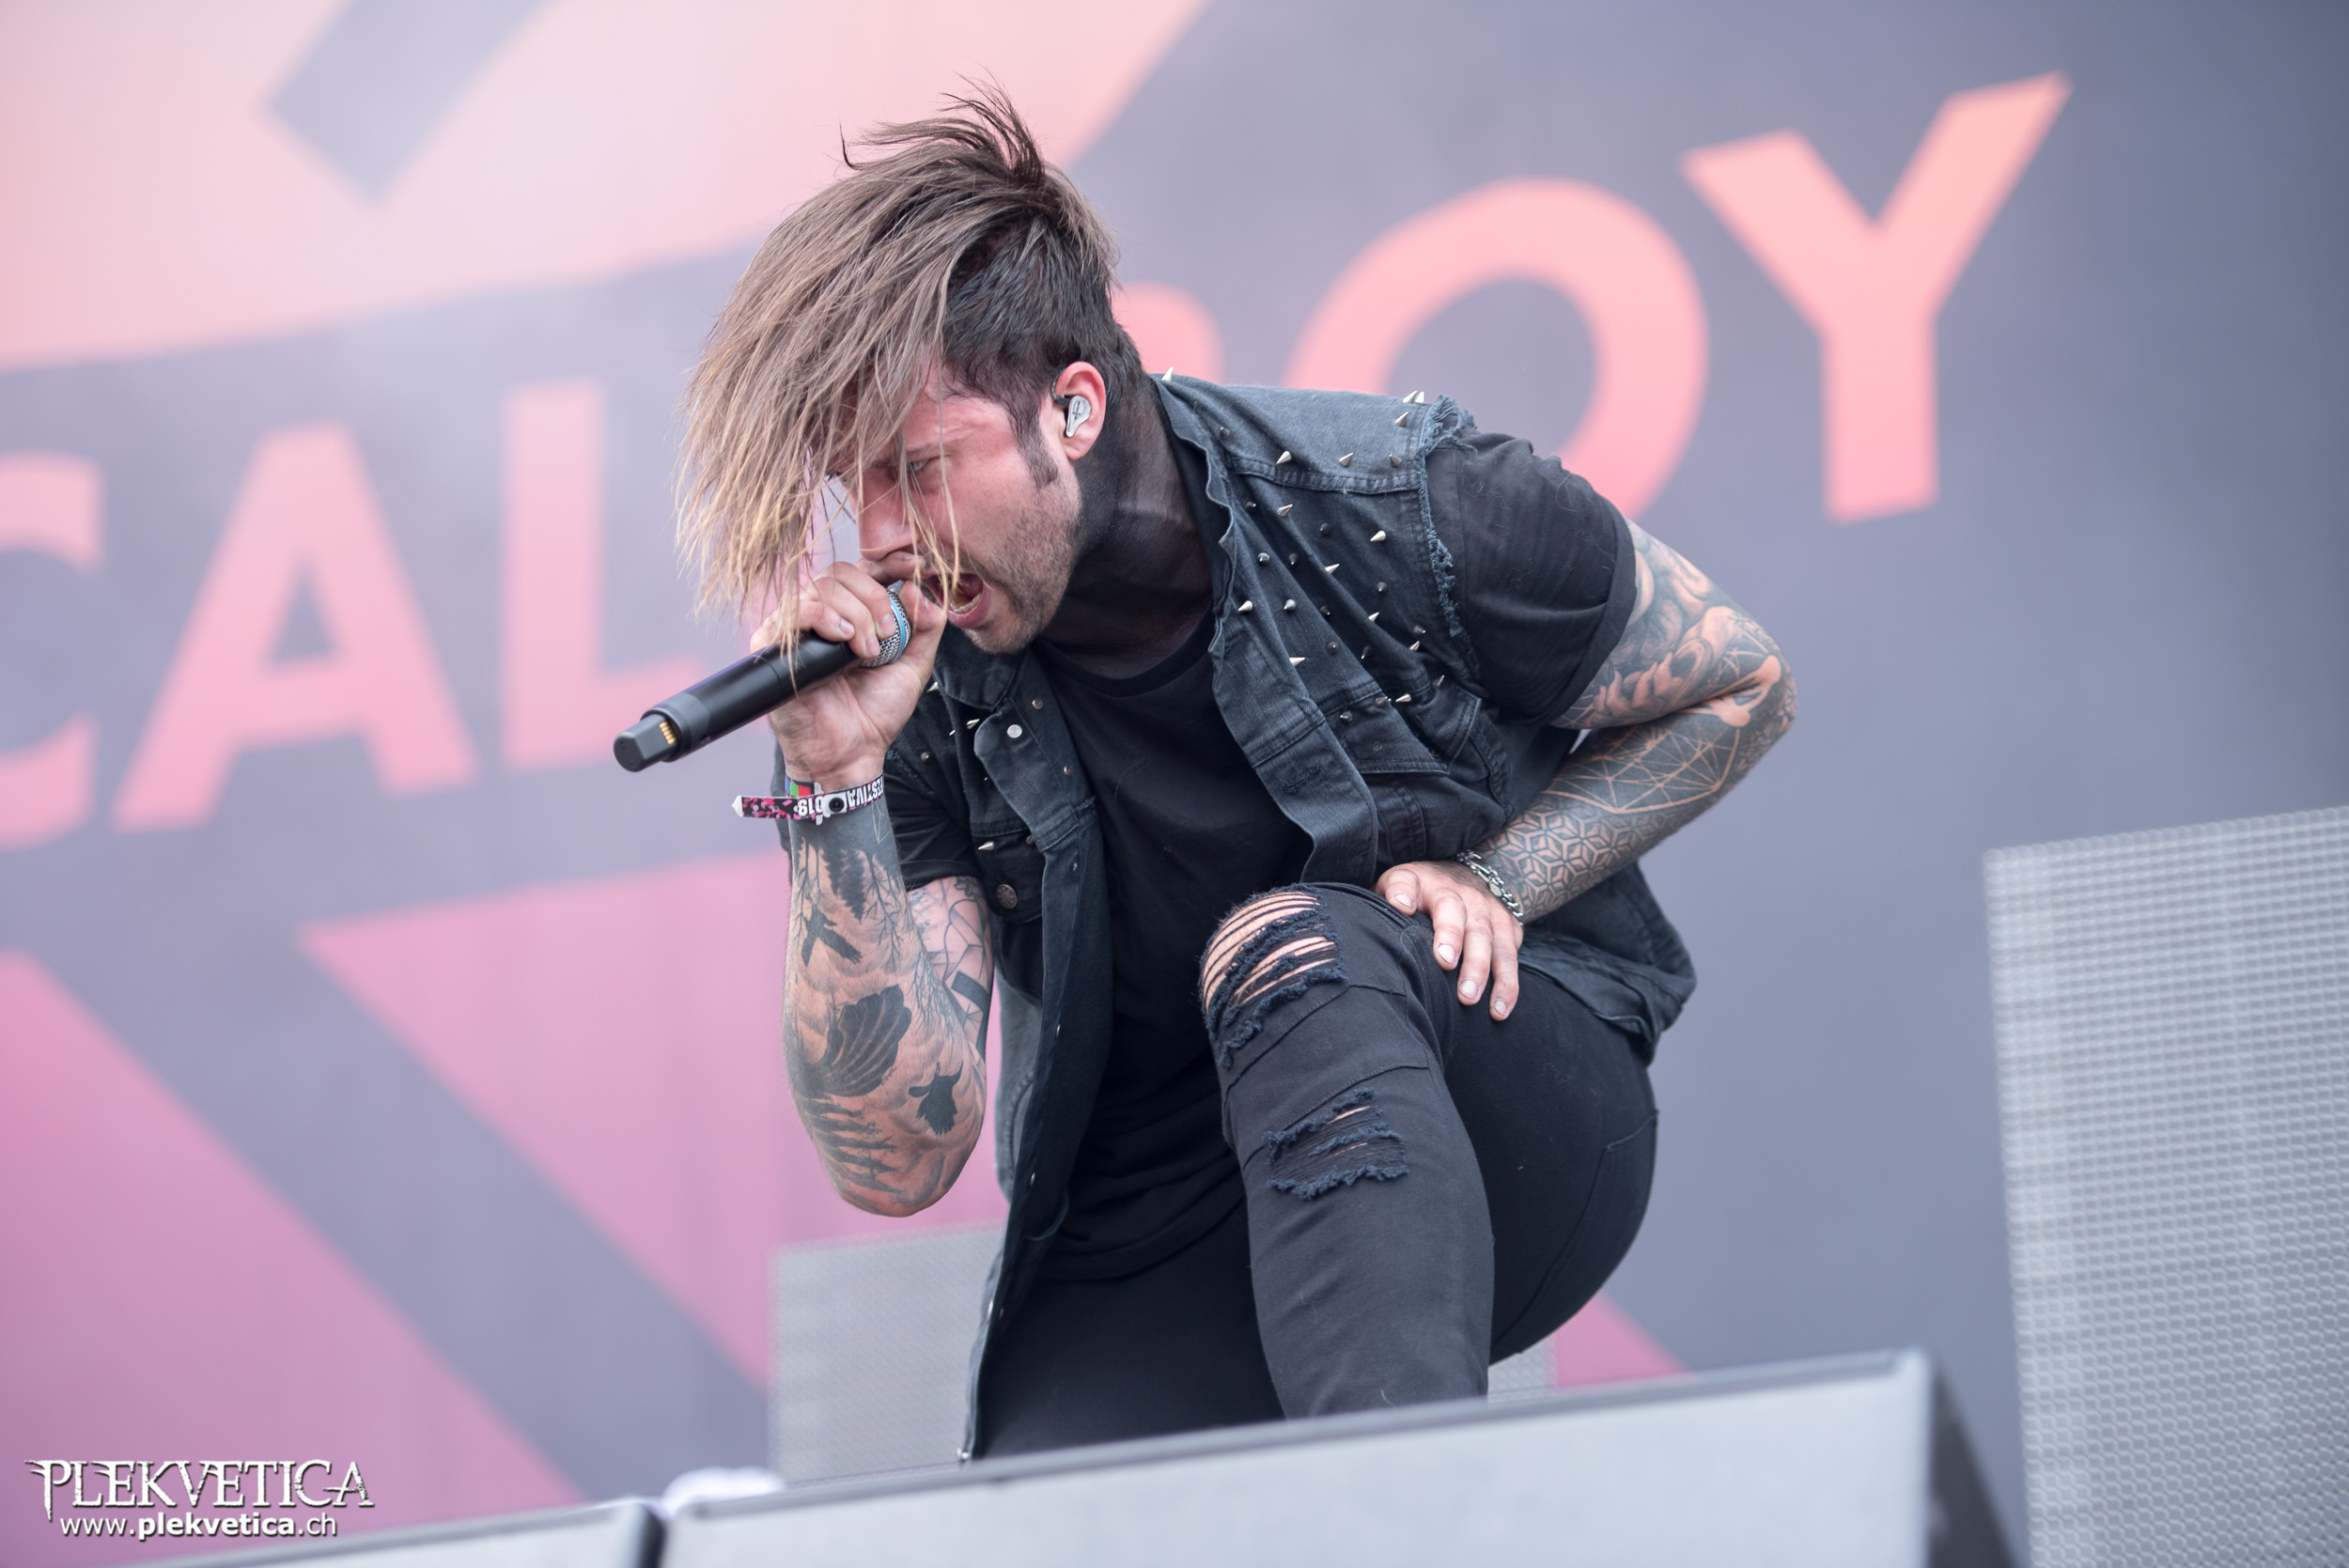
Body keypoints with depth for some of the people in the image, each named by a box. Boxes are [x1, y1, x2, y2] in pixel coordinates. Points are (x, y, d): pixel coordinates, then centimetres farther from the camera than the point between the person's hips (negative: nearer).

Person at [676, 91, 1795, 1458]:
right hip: (1154, 1264, 2)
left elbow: (1741, 687, 4)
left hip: (1523, 1129, -1)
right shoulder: (926, 702, -7)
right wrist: (836, 789, -22)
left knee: (1288, 949, -35)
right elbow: (898, 1158, -12)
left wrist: (1496, 879, -11)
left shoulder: (1398, 509, -12)